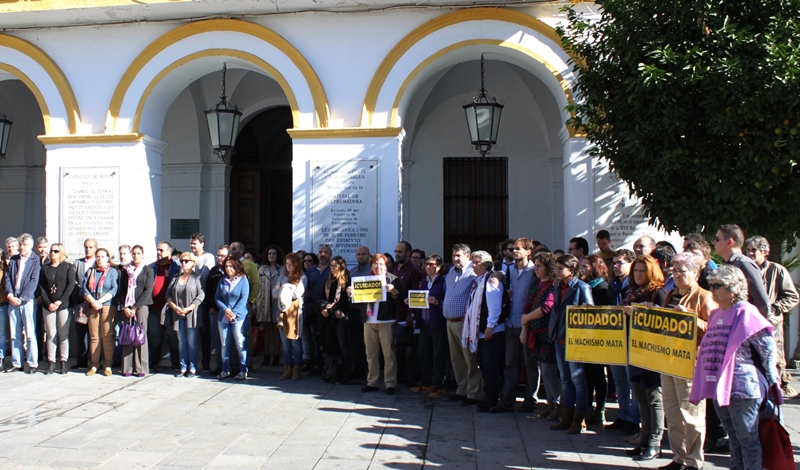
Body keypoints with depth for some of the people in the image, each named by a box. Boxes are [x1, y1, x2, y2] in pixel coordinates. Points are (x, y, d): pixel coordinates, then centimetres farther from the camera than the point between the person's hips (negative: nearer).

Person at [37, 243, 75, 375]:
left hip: (63, 305, -2)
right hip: (48, 305, 2)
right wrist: (48, 303, -6)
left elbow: (71, 285, -5)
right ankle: (51, 362, 5)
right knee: (51, 334, 2)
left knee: (63, 334, -1)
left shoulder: (68, 267, 4)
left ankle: (63, 362, 4)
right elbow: (41, 287, 6)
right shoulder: (45, 268, 12)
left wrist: (60, 301, -13)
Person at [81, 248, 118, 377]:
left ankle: (108, 366, 1)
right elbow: (84, 288, 6)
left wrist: (100, 301, -14)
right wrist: (93, 301, -10)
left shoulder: (112, 271, 6)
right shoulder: (90, 272, 16)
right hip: (92, 307, 3)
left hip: (108, 307, -3)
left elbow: (114, 290, -5)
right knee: (94, 337, 3)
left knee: (107, 337, -4)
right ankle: (94, 365, 8)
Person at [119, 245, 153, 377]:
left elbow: (147, 291, -3)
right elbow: (122, 290, 9)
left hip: (141, 306, -2)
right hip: (127, 307, 2)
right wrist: (125, 307, -4)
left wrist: (135, 307, -10)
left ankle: (141, 368, -1)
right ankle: (127, 368, 4)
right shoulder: (125, 270, 13)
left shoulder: (148, 271, 5)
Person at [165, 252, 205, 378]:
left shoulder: (197, 278, -1)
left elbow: (201, 295, -10)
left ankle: (193, 368, 3)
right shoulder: (175, 279, 15)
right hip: (178, 314, 5)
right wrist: (174, 307, -7)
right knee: (181, 342, 8)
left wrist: (189, 309, -15)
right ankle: (183, 367, 13)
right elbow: (168, 294, 10)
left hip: (191, 314, -5)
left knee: (191, 342, -2)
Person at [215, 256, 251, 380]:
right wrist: (225, 310, -10)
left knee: (240, 344, -3)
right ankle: (225, 370, 16)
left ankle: (243, 370, 4)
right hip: (223, 317, 4)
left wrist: (234, 313, -15)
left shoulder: (243, 280, -2)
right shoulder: (222, 281, 11)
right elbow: (217, 298, 7)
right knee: (224, 344, 7)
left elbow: (243, 299, -8)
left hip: (239, 317, -4)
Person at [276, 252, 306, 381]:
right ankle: (287, 369, 12)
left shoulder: (302, 277, 0)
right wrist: (284, 291, -9)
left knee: (295, 341, -3)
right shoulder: (282, 277, 14)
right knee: (284, 341, 5)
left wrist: (284, 288, -1)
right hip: (282, 310, 5)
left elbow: (298, 293, -13)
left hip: (295, 311, -5)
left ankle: (296, 370, 4)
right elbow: (274, 293, 7)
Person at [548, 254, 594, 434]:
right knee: (565, 379, 13)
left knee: (577, 379, 0)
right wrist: (552, 332, 9)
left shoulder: (582, 288, -10)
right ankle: (567, 417, 21)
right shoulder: (558, 288, 12)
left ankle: (579, 420, 7)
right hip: (559, 340, 8)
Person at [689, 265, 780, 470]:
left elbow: (768, 348, -10)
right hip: (720, 386, 8)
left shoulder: (745, 312, -11)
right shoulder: (716, 314, 13)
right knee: (734, 438, 16)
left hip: (742, 386, -8)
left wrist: (771, 380, -6)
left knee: (747, 438, 0)